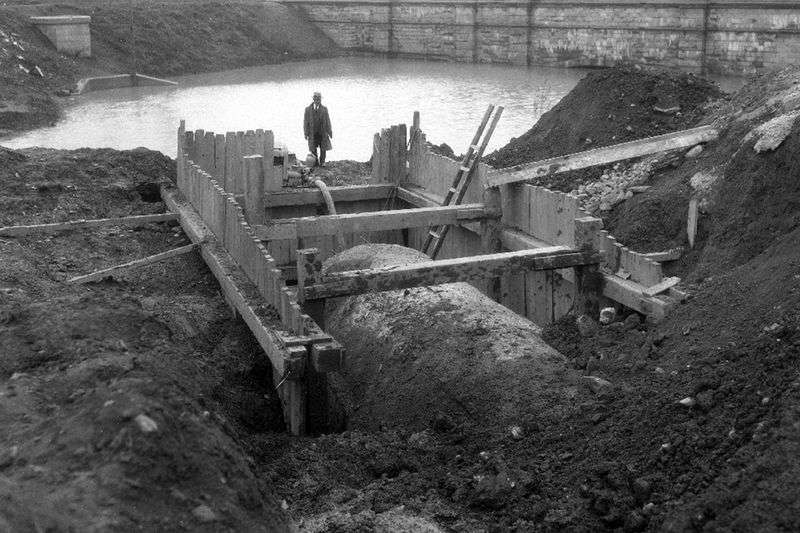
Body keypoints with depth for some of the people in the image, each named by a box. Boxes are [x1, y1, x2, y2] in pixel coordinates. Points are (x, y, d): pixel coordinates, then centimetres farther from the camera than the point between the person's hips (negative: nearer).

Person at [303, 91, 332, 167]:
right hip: (312, 133, 0)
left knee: (323, 148, 4)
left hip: (322, 133, 0)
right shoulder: (308, 109, 3)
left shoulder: (324, 109, 4)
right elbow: (305, 121, 4)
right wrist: (306, 133, -2)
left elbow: (327, 121, 5)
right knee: (313, 149, 3)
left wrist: (329, 132, 1)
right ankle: (315, 163, 15)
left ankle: (322, 162, 18)